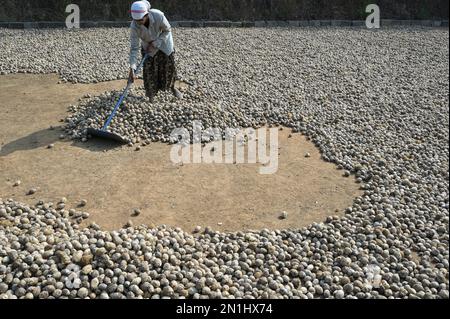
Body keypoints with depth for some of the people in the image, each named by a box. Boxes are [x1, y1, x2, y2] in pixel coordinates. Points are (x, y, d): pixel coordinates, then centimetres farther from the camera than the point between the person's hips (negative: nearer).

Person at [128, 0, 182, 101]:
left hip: (164, 41, 0)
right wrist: (132, 69, -35)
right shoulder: (134, 26, -32)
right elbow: (134, 48, -28)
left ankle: (172, 87, 37)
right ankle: (151, 96, 16)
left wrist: (155, 43, -24)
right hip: (148, 46, 1)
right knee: (148, 70, -4)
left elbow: (167, 30, -18)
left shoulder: (158, 16, -38)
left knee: (169, 65, 8)